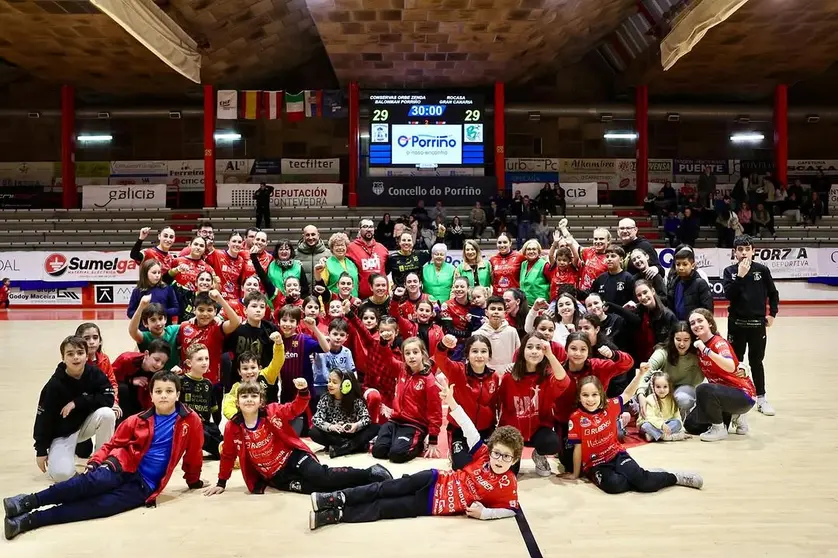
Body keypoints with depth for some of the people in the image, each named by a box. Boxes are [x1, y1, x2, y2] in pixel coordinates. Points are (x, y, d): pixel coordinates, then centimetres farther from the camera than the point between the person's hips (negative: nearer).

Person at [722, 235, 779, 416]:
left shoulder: (762, 270, -3)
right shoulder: (730, 271, -2)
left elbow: (773, 293, 7)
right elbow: (728, 294, -15)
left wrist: (772, 314, 3)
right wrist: (740, 276, -20)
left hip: (757, 323, 0)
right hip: (736, 323, 0)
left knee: (756, 362, 9)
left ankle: (761, 398, 20)